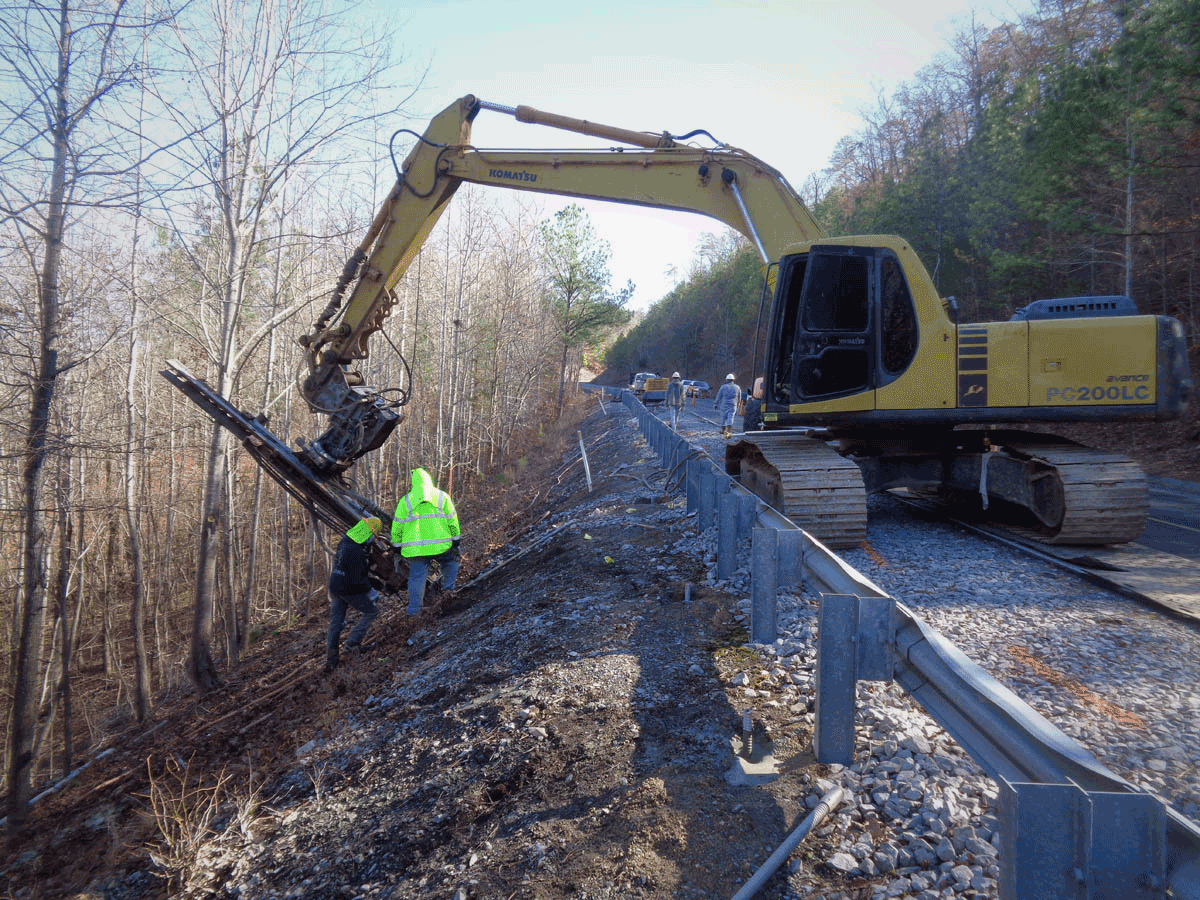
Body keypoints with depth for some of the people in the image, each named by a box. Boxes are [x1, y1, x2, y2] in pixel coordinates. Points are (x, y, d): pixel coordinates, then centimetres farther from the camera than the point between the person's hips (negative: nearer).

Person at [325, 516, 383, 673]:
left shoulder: (344, 541, 3)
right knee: (372, 611, 13)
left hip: (335, 588, 9)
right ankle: (353, 641, 11)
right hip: (350, 591, -9)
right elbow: (357, 578, -25)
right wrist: (370, 590, -11)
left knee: (335, 624, 14)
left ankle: (330, 661, 19)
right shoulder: (354, 551, -27)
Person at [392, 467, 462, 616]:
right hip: (440, 545, 0)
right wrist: (455, 539, 12)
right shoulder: (442, 497, 5)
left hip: (415, 548, 1)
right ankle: (449, 586, 17)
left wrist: (396, 545, 16)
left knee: (416, 576, 9)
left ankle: (414, 609, 13)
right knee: (451, 560, 27)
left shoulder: (405, 501, 5)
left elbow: (397, 527, 7)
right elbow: (452, 521, 4)